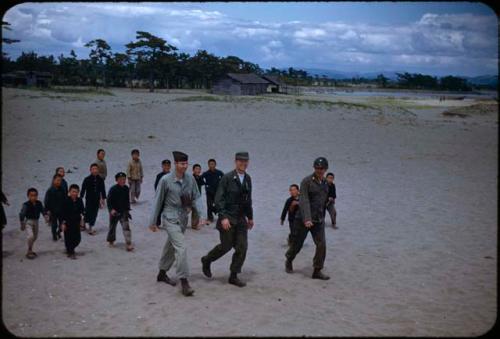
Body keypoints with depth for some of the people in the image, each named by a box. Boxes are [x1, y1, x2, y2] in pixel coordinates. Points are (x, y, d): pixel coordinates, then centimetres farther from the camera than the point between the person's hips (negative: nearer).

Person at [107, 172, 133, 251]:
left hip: (123, 211, 3)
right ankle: (111, 241, 34)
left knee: (126, 227, -10)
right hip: (114, 212, -3)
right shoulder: (113, 189, -13)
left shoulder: (126, 188, 2)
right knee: (112, 227, 13)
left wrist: (128, 209, 16)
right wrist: (111, 209, -24)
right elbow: (109, 200, -13)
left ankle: (128, 244, -14)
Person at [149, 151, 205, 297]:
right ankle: (184, 282, -13)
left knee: (171, 246, 20)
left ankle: (162, 273, 39)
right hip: (170, 218, -5)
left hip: (183, 218, 6)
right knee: (181, 247, -16)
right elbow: (158, 201, -5)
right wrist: (153, 222, 0)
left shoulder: (190, 179, -1)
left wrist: (201, 214, -11)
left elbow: (196, 197, 4)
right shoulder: (166, 180, -13)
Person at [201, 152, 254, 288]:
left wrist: (250, 217, 19)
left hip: (241, 219, 6)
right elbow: (219, 199, -14)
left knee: (242, 248, 1)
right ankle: (207, 260, 29)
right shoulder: (227, 178, -11)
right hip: (228, 218, -6)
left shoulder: (247, 178, 8)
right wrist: (223, 217, -21)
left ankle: (233, 276, 11)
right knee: (226, 246, 2)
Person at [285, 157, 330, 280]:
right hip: (303, 219, -5)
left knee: (321, 245, -8)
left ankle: (317, 271, 2)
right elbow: (303, 201, -22)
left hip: (318, 220, 5)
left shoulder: (325, 183, 7)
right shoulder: (307, 181, -13)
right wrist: (307, 219, -33)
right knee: (297, 244, 9)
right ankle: (288, 262, 36)